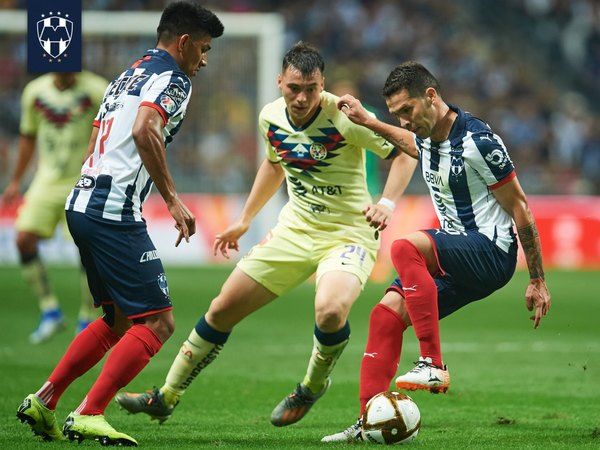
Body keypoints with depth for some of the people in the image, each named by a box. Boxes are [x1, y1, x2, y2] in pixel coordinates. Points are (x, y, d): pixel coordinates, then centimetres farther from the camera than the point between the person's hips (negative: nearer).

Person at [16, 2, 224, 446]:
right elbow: (145, 130, -24)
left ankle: (43, 402, 18)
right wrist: (173, 200, -24)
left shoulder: (128, 76, 23)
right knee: (158, 322, -7)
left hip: (82, 204, 10)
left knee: (119, 319, 21)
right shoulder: (172, 79, -6)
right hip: (115, 210, -10)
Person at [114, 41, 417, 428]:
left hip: (348, 234, -6)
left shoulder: (345, 118, -21)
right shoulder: (271, 118, -2)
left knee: (331, 311, -35)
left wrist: (386, 203, -25)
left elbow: (405, 152, -12)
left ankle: (314, 386, -2)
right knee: (223, 309, 3)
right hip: (295, 228, 6)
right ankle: (166, 398, 19)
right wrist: (244, 220, 23)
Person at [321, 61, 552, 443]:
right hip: (455, 259, 9)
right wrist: (367, 121, 33)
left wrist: (538, 281, -11)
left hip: (491, 252, -9)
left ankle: (434, 365, -32)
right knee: (386, 314, -5)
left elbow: (520, 208, -13)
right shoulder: (428, 137, 7)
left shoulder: (478, 141, -18)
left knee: (406, 247, -32)